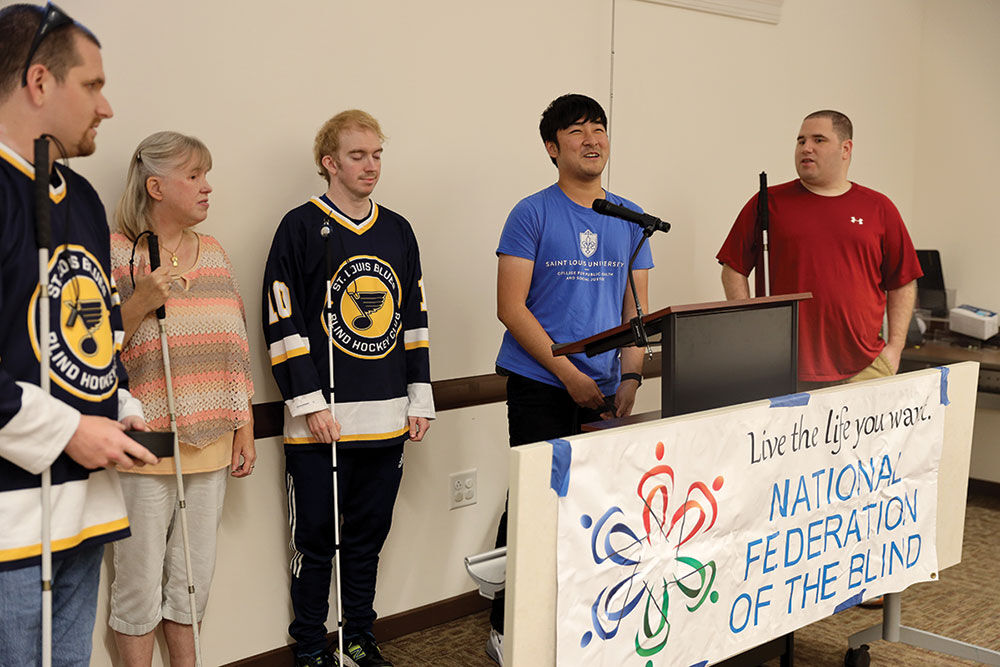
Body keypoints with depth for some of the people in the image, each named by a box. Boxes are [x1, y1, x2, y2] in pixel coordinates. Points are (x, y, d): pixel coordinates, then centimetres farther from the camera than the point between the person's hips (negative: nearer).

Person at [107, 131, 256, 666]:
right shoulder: (116, 253, -7)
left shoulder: (214, 253, 10)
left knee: (194, 578, 14)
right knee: (141, 582, 4)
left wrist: (244, 430, 11)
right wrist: (141, 302, -21)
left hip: (210, 445, 5)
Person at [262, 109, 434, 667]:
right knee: (317, 538, 5)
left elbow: (415, 319, 16)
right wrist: (309, 403, -12)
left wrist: (420, 399, 11)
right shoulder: (302, 228, -3)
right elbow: (283, 323, -7)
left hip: (387, 419, 5)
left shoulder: (398, 231, 13)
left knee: (369, 535, 14)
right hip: (322, 423, -5)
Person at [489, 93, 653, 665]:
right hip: (540, 387, -4)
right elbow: (512, 308, -8)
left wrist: (631, 376, -3)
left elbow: (636, 307, 12)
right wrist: (571, 374, -13)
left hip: (607, 391, 4)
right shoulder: (533, 214, -3)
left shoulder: (631, 219, 11)